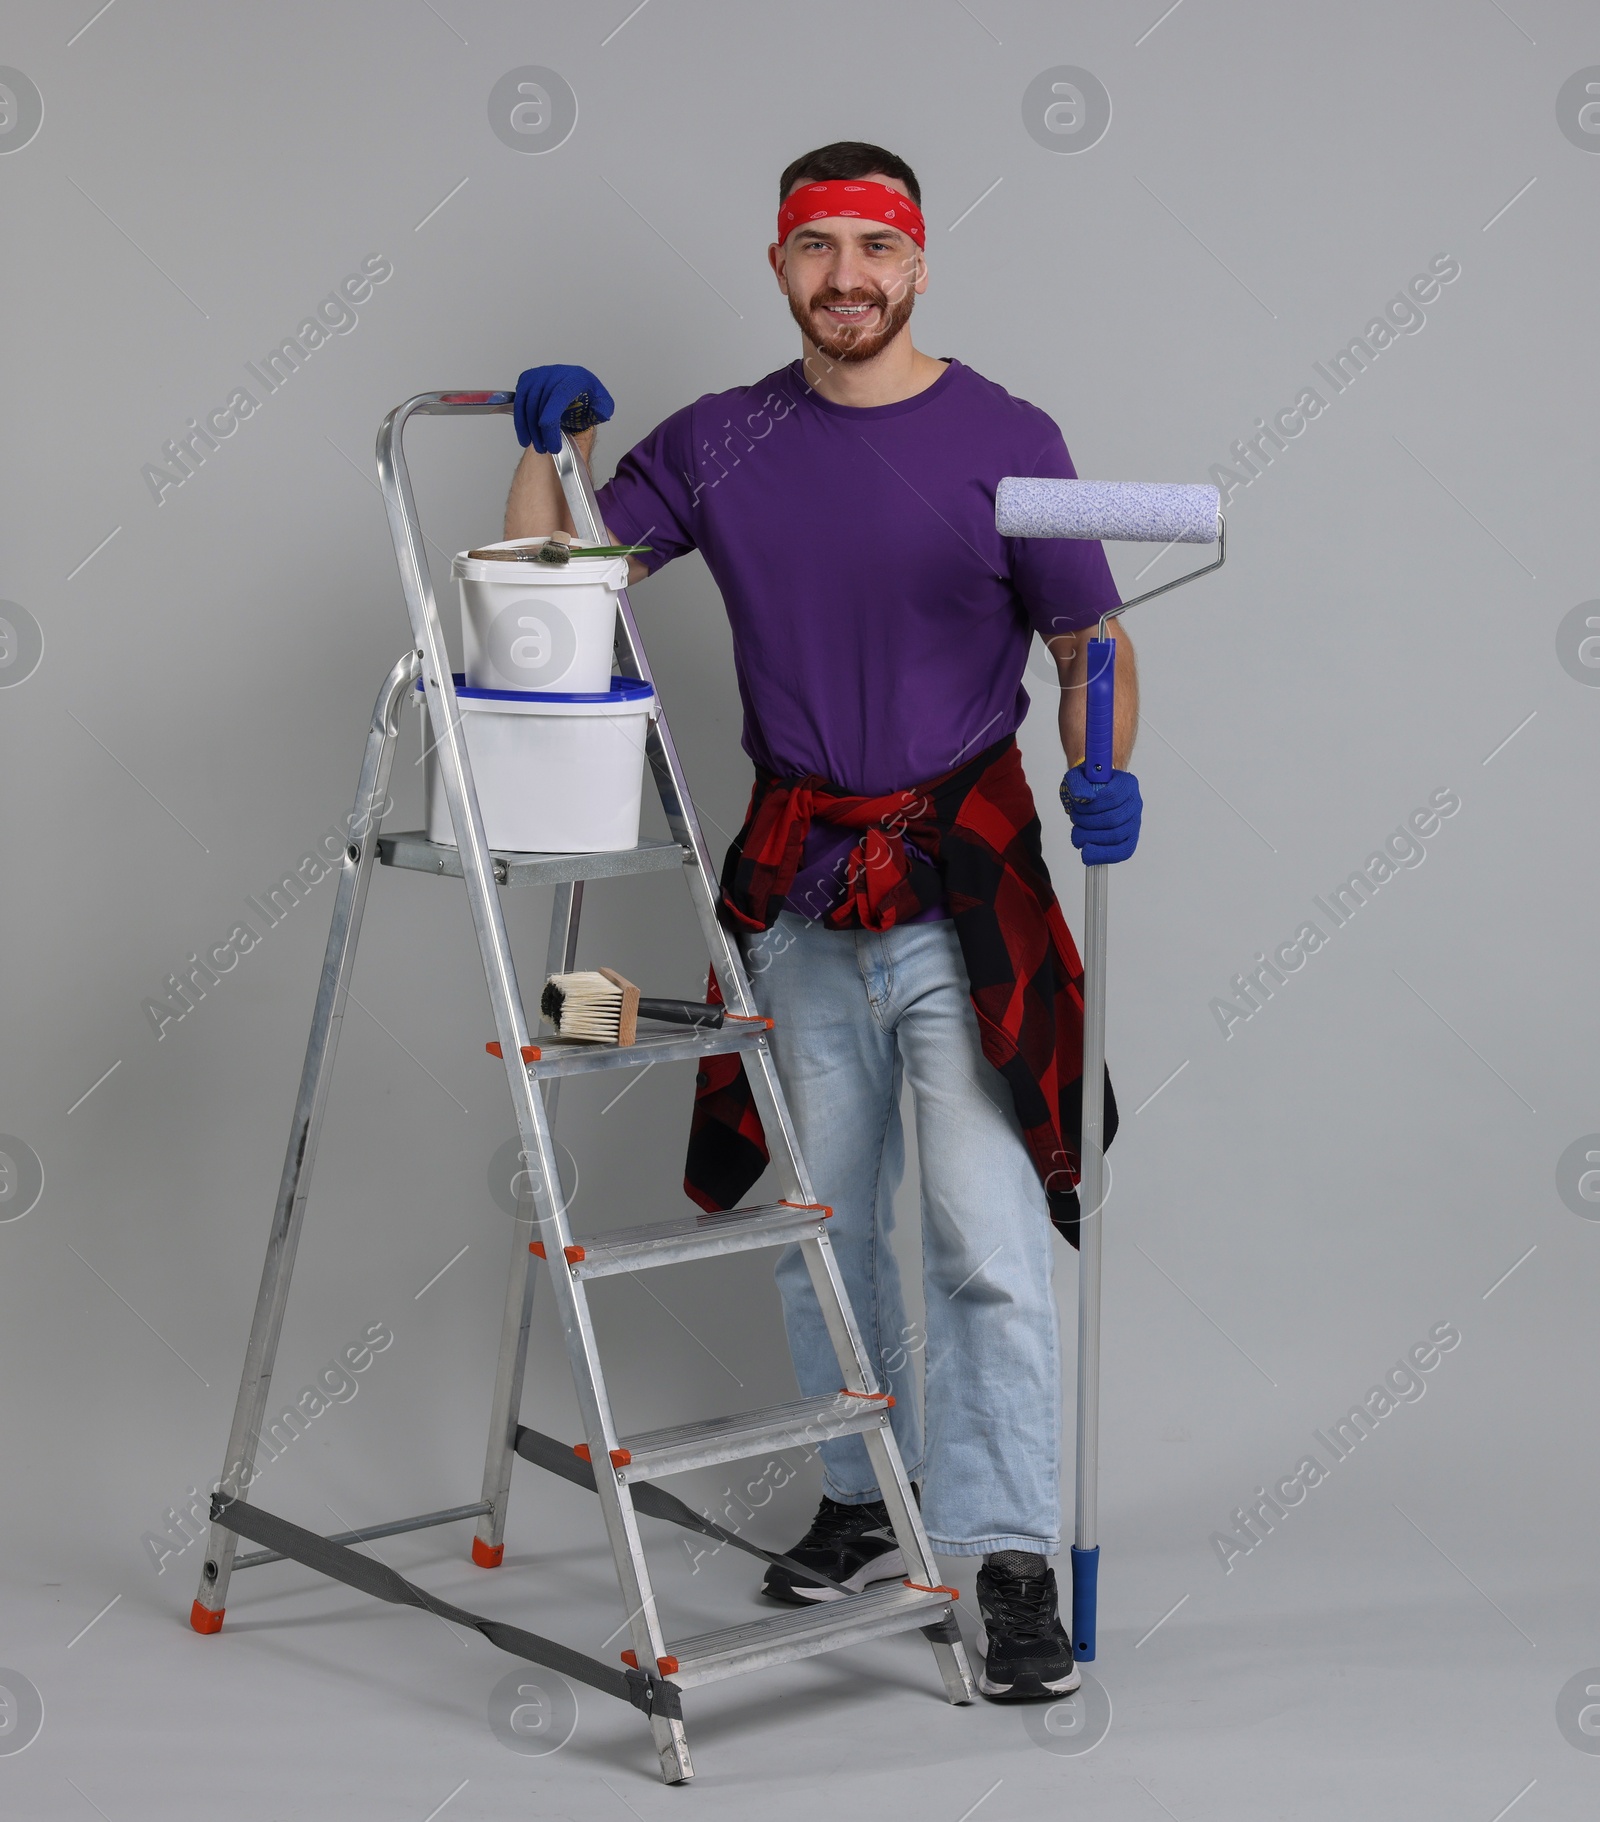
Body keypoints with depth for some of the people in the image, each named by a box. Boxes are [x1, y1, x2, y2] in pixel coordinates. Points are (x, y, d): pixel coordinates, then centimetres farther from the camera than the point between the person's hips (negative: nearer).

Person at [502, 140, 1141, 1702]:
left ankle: (1012, 1563, -4)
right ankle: (864, 1505, 28)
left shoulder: (1004, 440, -2)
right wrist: (546, 444, -7)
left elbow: (1094, 642, 2)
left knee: (986, 1232, -10)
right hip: (795, 885, 4)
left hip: (960, 882, -3)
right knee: (822, 1223, 13)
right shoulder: (718, 443, 7)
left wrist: (1105, 771, -17)